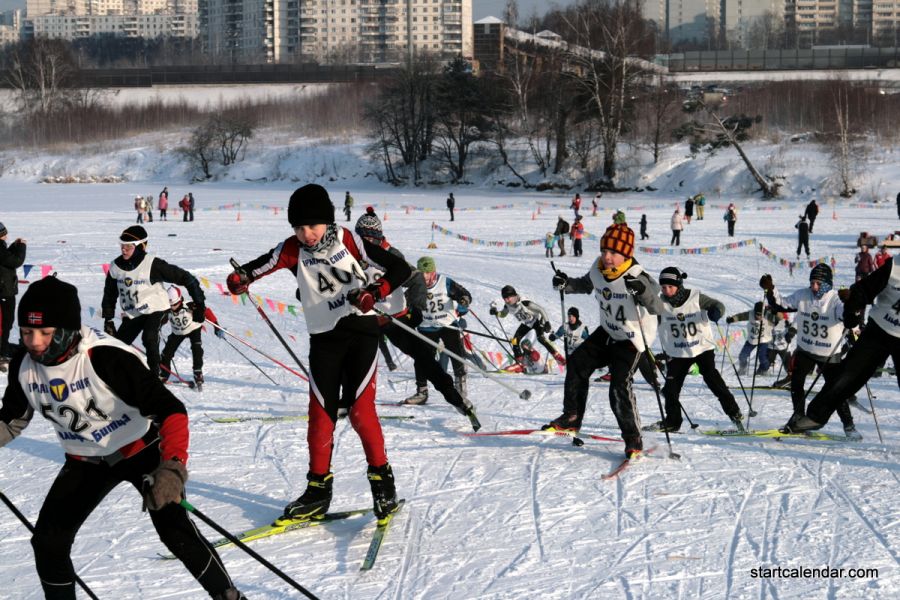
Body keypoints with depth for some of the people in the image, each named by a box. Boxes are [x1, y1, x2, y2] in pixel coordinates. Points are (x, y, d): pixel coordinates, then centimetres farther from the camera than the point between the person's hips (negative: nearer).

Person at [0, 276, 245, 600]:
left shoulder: (107, 358, -33)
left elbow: (170, 410, -35)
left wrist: (172, 467, -49)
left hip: (142, 450, -5)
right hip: (85, 461, 6)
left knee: (175, 532, -20)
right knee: (47, 542, -3)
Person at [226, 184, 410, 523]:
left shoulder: (348, 240, -10)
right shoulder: (292, 250, -4)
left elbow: (400, 268, -12)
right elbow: (255, 270, -13)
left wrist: (375, 292, -29)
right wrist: (240, 279, -36)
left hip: (360, 332, -2)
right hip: (323, 339, 2)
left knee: (360, 409, -9)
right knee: (321, 413, 1)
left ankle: (381, 478, 7)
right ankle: (318, 488, 11)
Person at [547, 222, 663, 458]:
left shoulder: (637, 276, -29)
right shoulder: (598, 269, -9)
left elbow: (657, 308, -38)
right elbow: (586, 285, 15)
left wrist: (643, 290, -57)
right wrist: (566, 284, -4)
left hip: (632, 339, -7)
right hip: (607, 332, 7)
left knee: (619, 387, -17)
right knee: (577, 364, 5)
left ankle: (633, 439, -3)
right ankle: (571, 417, 21)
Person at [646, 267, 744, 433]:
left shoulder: (695, 298, -11)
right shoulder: (662, 303, -4)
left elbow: (717, 305, -9)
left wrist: (716, 311, -32)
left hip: (702, 347, -3)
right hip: (677, 352, 3)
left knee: (712, 378, -15)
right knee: (671, 386, 1)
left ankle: (734, 413, -6)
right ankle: (672, 421, 17)